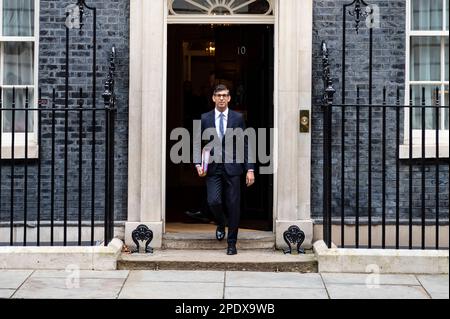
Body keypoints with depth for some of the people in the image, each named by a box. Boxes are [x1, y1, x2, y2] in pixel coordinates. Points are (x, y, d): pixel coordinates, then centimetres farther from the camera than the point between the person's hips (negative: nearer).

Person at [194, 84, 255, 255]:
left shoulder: (237, 118, 4)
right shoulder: (205, 118, 6)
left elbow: (245, 145, 4)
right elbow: (198, 143, 8)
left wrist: (250, 169, -2)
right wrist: (198, 163, -8)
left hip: (232, 167, 0)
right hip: (213, 168, 0)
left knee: (233, 206, -1)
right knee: (213, 201, -14)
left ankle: (232, 243, 12)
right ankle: (221, 224, 21)